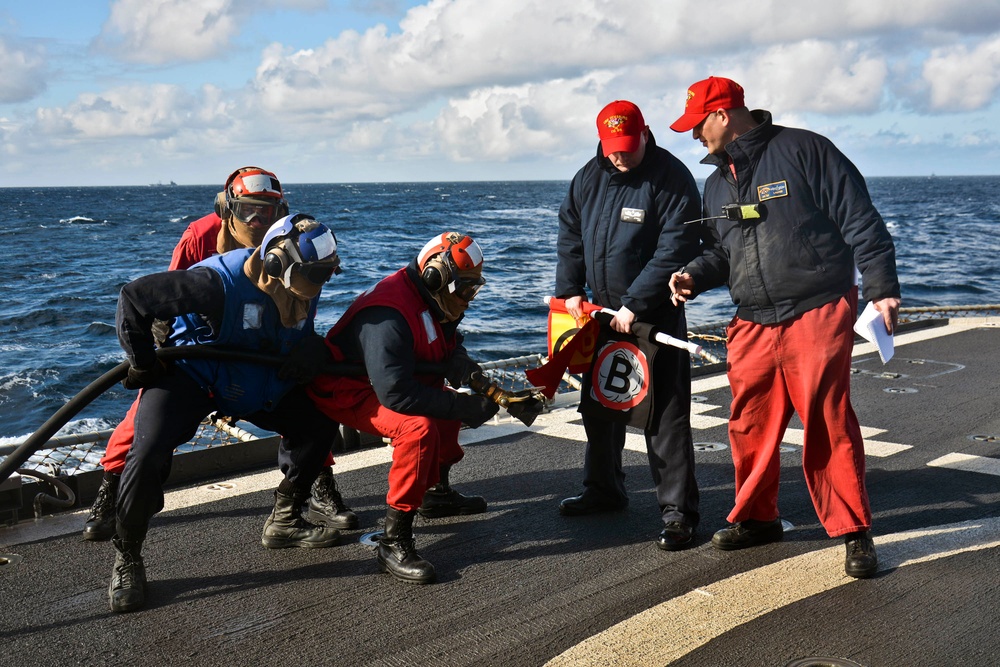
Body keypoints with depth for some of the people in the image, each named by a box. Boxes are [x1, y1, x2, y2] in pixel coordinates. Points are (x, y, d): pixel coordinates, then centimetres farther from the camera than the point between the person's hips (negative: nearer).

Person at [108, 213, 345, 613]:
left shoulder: (302, 291, -10)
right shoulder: (218, 283, -33)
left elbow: (303, 340, 13)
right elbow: (134, 298, -27)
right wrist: (143, 365, -17)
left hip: (260, 384, 7)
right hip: (189, 375, -7)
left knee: (318, 422, 4)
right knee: (149, 452, -27)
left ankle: (284, 521, 21)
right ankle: (126, 560, -6)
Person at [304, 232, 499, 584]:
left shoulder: (434, 302, -3)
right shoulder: (389, 316, -33)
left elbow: (449, 347, 14)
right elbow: (396, 393, -39)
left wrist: (460, 364, -12)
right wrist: (464, 406, -35)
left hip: (392, 382, 10)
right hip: (346, 392, -10)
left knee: (452, 403, 19)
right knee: (419, 427, -33)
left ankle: (436, 491, 37)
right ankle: (393, 542, -27)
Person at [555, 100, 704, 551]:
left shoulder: (672, 179, -14)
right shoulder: (589, 177, 6)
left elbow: (674, 251, -19)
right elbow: (570, 233, 14)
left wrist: (634, 305, -21)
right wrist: (569, 290, 3)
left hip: (655, 315, -7)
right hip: (601, 310, 7)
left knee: (664, 413, -7)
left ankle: (678, 510, 1)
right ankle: (603, 490, 34)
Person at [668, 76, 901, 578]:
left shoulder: (803, 150, -5)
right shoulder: (717, 182, 16)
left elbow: (861, 221, -6)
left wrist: (881, 288, -11)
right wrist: (694, 276, 5)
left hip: (818, 317, -6)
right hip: (752, 325, 6)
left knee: (828, 427, -5)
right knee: (749, 428, 9)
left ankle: (854, 532, 8)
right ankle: (755, 519, 28)